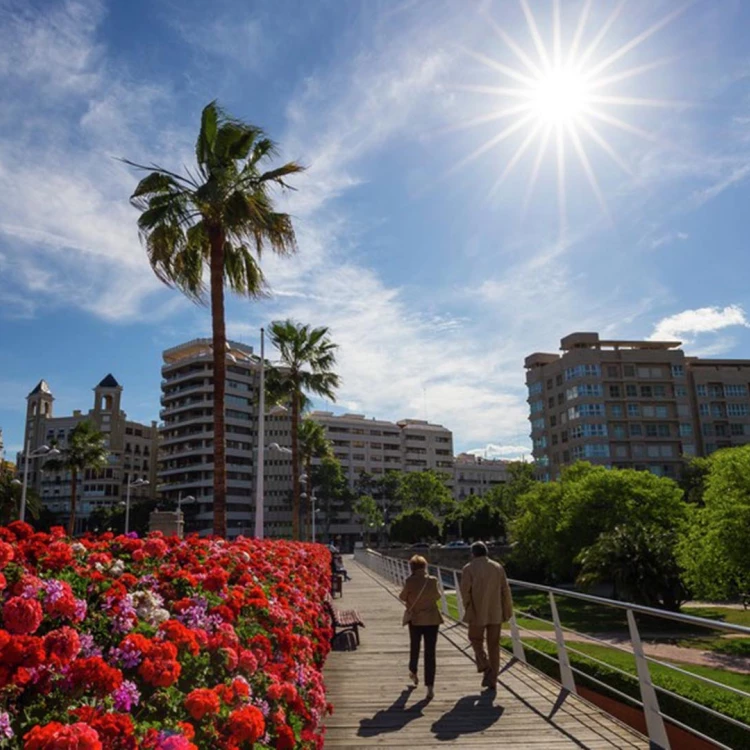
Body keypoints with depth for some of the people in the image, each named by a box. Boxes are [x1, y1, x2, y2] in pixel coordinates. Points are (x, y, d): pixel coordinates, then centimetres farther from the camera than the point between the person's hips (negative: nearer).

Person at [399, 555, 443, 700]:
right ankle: (430, 686, -2)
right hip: (431, 619, 0)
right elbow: (437, 596, 6)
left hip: (415, 619, 0)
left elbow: (402, 597, -3)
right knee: (430, 652, 2)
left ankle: (413, 672, 46)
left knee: (414, 646, 24)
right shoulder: (432, 581, -10)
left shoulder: (409, 582, -15)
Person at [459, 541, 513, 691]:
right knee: (494, 645, 11)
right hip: (495, 614, 3)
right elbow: (505, 591, 4)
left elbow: (465, 592, -12)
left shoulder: (469, 569, -7)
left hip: (478, 614, -3)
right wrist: (507, 611, 9)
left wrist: (468, 610, -3)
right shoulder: (498, 567, 4)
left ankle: (485, 667, -4)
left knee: (476, 640, 16)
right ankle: (492, 680, 13)